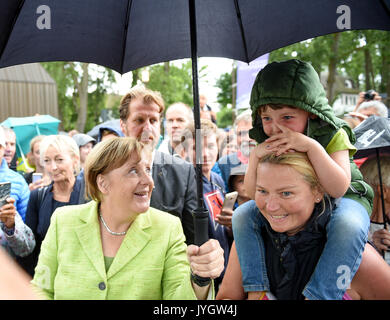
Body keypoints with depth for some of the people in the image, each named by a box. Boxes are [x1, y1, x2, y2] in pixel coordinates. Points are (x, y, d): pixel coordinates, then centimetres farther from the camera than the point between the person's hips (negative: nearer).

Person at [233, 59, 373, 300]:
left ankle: (319, 294, -27)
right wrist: (255, 156, -26)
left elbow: (338, 188, -29)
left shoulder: (333, 135, -18)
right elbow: (253, 193, -9)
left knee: (349, 224, -37)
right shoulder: (267, 144, -7)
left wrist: (312, 146, -38)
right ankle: (256, 287, -9)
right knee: (243, 214, -13)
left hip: (339, 199, -4)